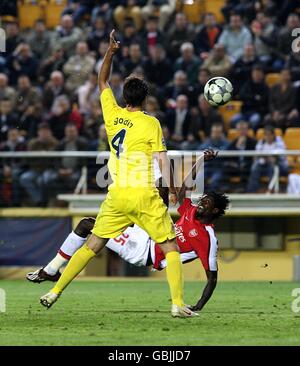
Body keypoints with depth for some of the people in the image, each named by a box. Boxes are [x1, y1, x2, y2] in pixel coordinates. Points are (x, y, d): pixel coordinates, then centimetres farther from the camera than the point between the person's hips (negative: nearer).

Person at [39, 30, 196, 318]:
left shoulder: (113, 115, 7)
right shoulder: (151, 123, -5)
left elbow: (102, 83, 22)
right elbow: (162, 160, -6)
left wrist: (110, 52, 18)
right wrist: (172, 189, 5)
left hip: (116, 197, 4)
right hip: (145, 197, -4)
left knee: (92, 246, 12)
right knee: (170, 248, 4)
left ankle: (55, 292, 10)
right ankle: (178, 304, -7)